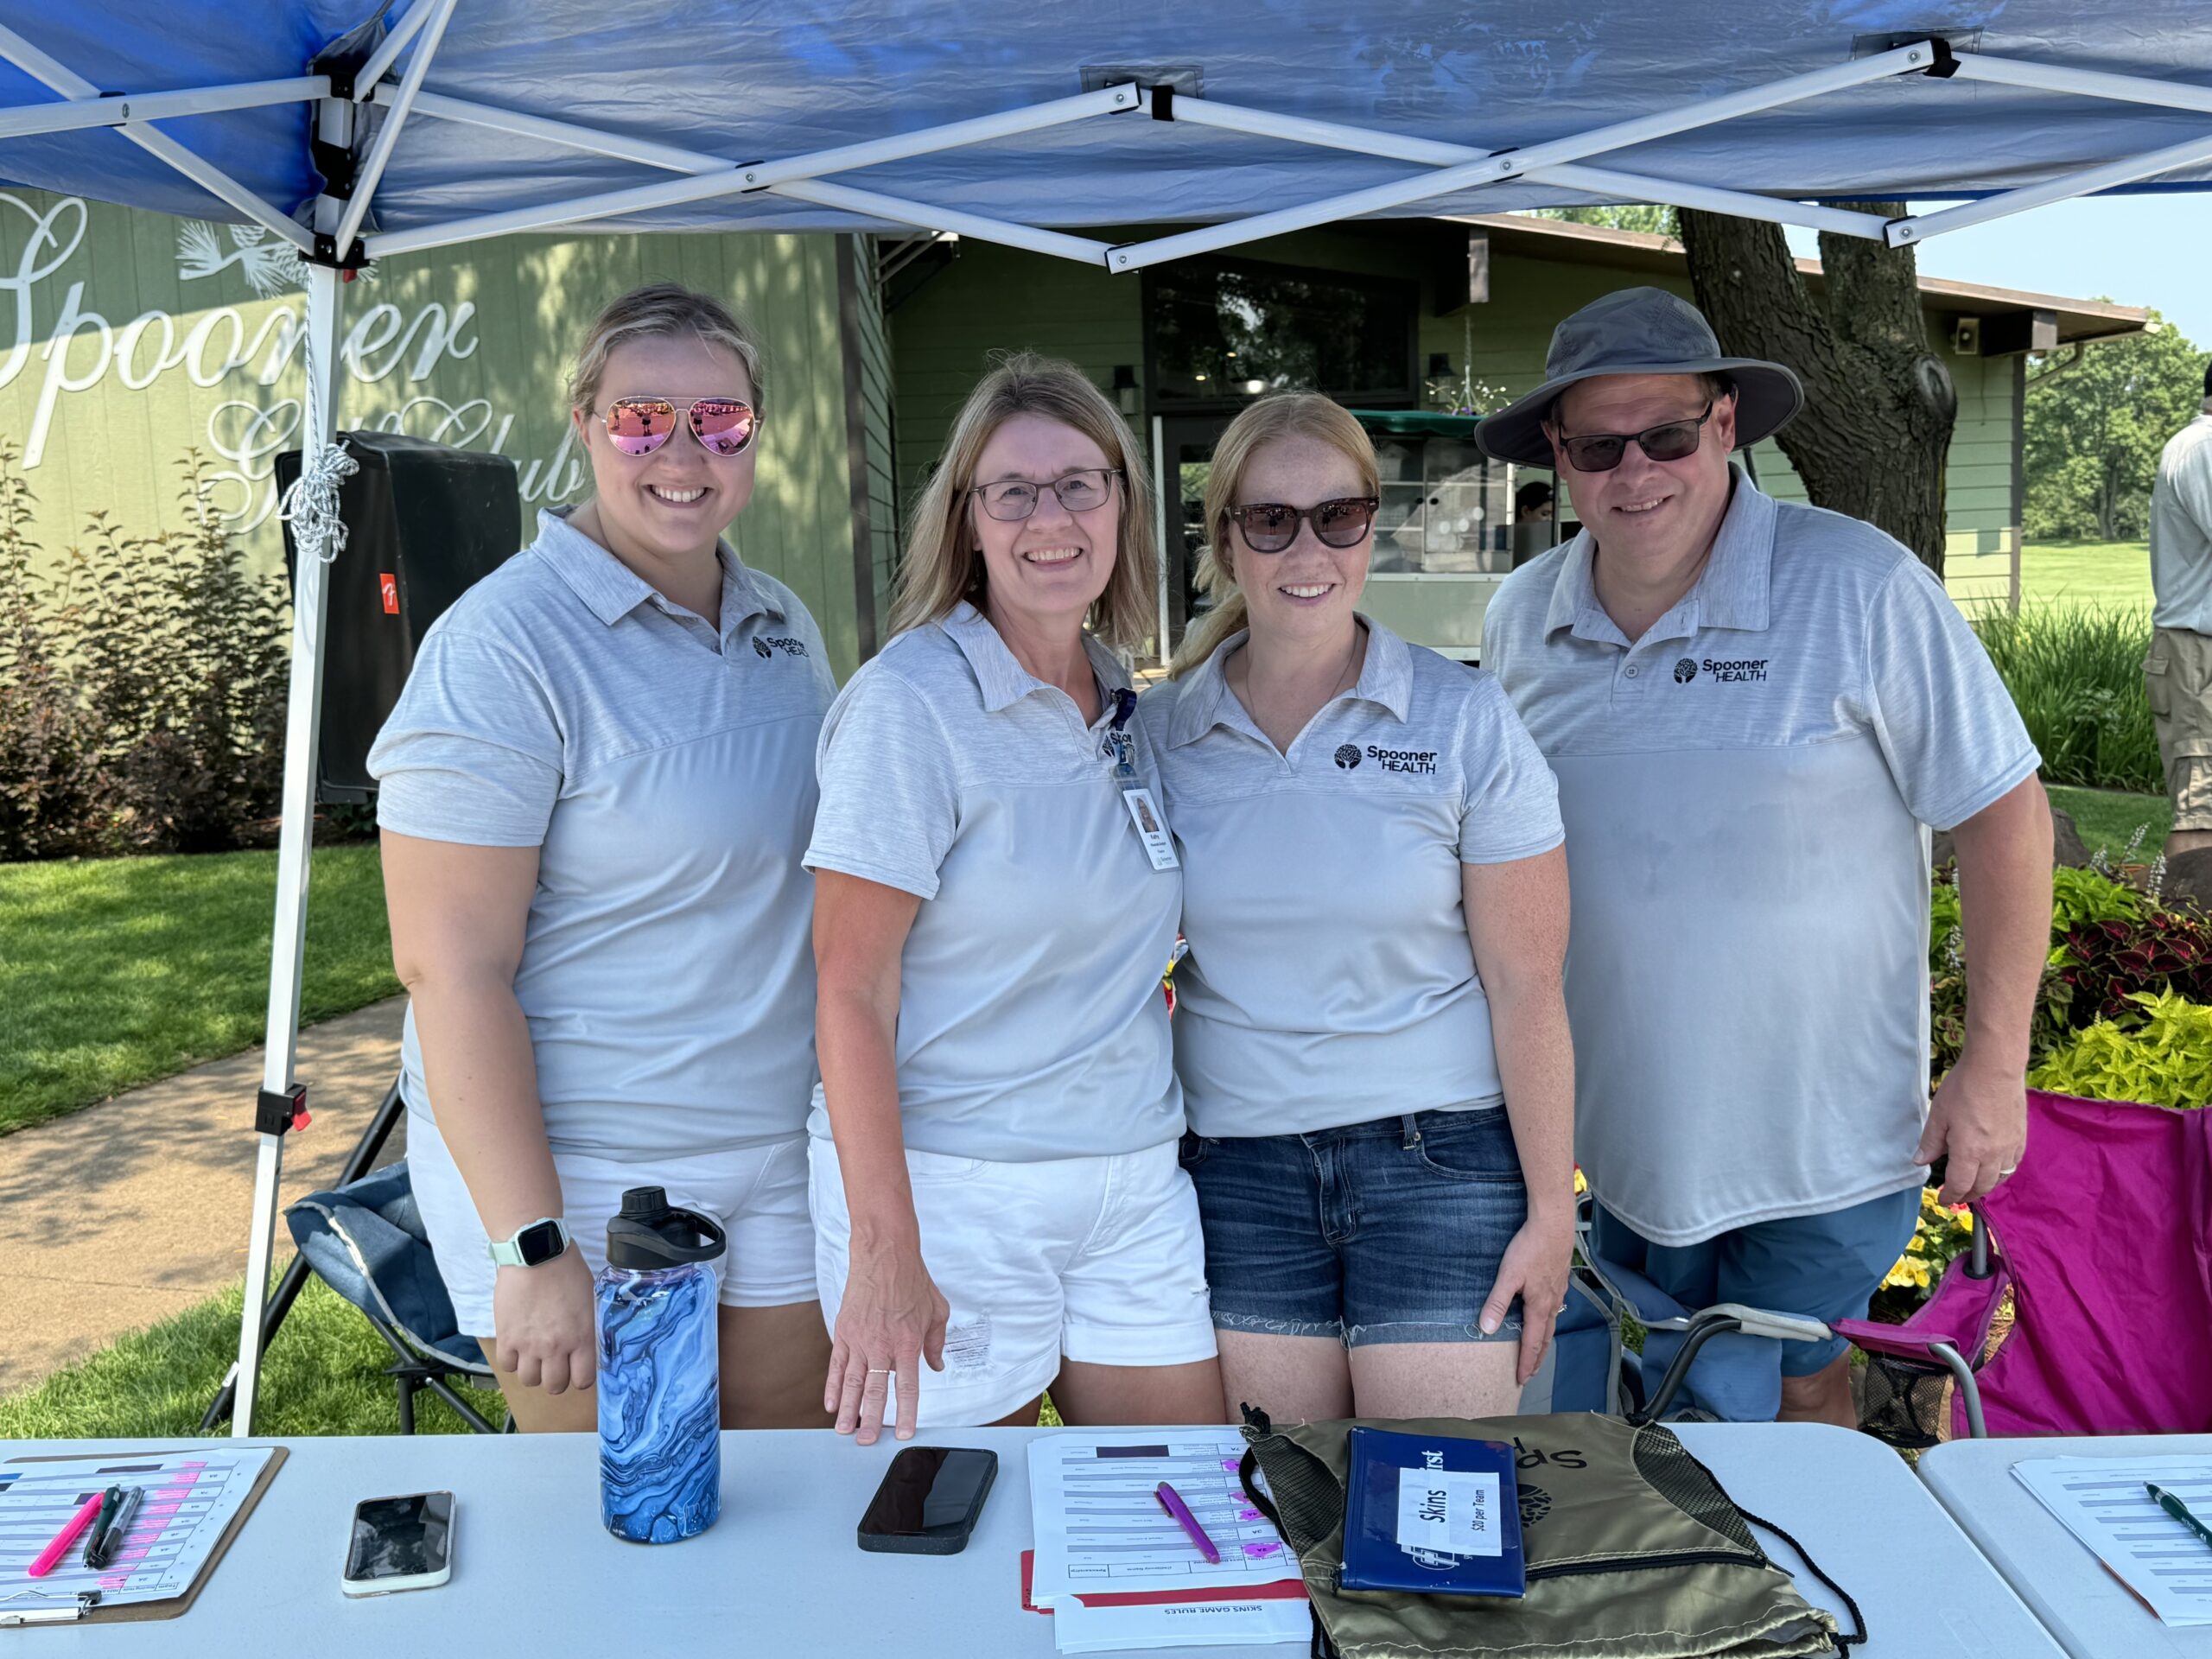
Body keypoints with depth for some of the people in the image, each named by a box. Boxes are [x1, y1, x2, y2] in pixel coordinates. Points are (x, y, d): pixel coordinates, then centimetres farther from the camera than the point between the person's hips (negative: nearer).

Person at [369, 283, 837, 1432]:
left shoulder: (781, 625, 7)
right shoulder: (504, 647, -15)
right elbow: (451, 967, -18)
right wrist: (532, 1245, -20)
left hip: (781, 1153, 6)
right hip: (582, 1173, -6)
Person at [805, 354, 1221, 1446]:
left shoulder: (1123, 709, 8)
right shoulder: (908, 705, -12)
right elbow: (852, 993, -15)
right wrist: (883, 1253, -20)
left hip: (1134, 1185, 6)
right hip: (952, 1191, -6)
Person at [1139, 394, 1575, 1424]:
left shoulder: (1466, 722, -4)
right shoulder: (1160, 733, 3)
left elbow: (1526, 988, -4)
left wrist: (1550, 1208, -5)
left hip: (1438, 1154, -2)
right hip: (1238, 1168, 2)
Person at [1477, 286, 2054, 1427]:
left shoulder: (1859, 588, -14)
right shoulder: (1519, 619, 0)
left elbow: (2003, 811, -9)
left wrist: (1994, 1067, -11)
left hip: (1823, 1143, -4)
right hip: (1626, 1136, 5)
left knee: (1793, 1396, 8)